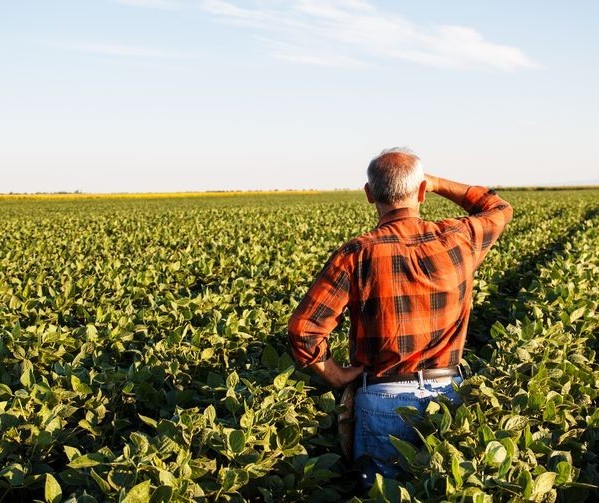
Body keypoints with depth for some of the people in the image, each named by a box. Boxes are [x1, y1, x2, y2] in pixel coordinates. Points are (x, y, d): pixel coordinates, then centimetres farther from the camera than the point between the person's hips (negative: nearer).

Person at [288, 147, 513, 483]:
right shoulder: (458, 241, -5)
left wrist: (337, 376, -2)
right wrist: (437, 184, 18)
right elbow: (499, 208, 19)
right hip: (448, 394, 2)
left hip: (384, 399, -2)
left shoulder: (358, 254, -13)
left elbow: (303, 330, -17)